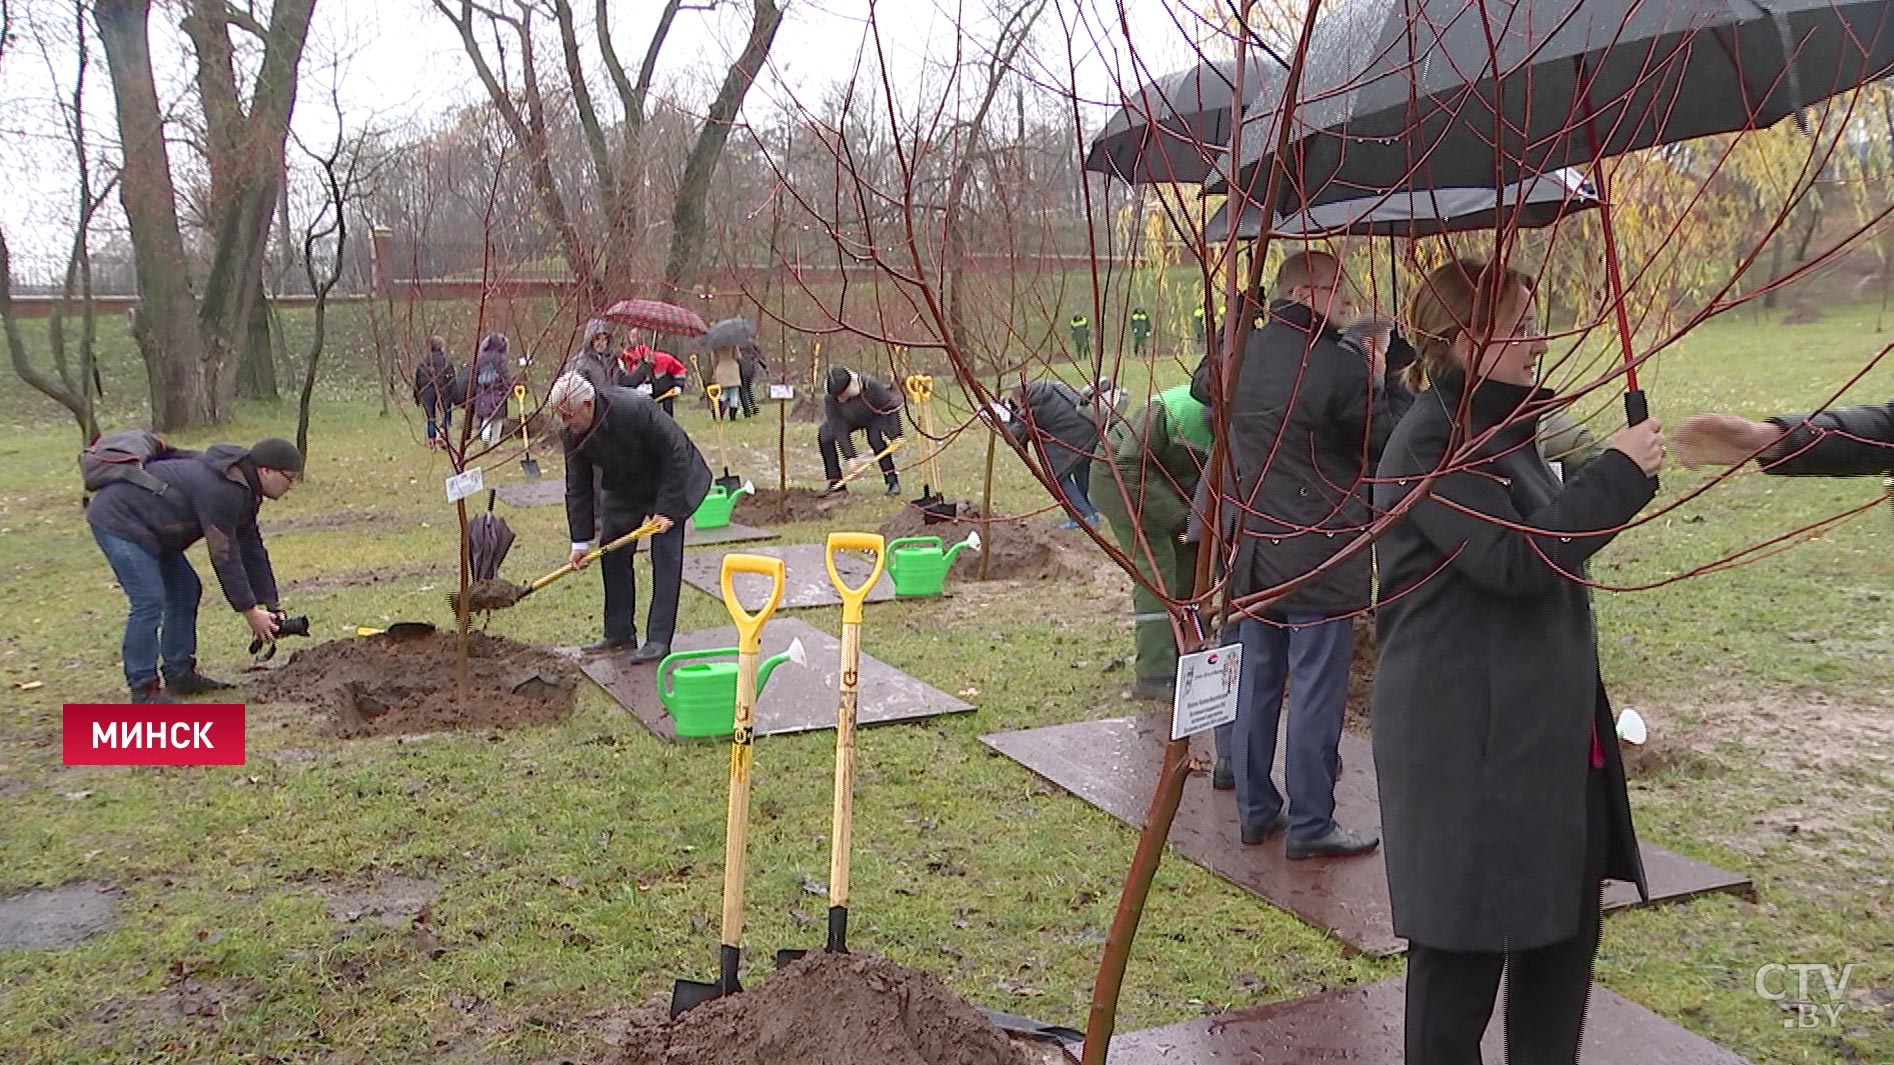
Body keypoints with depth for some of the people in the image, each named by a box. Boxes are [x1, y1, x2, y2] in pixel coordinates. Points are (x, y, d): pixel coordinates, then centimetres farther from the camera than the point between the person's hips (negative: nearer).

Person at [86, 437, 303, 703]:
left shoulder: (242, 488, 5)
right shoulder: (221, 490, -28)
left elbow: (251, 548, 8)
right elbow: (224, 555, -26)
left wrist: (271, 606, 5)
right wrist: (249, 612, -19)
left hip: (147, 526, 11)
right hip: (117, 519, -11)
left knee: (185, 591, 11)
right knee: (149, 601, -16)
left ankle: (179, 674, 19)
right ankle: (143, 689, -8)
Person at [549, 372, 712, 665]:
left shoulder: (636, 409, -35)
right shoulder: (572, 433, -16)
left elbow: (676, 454, -26)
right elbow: (577, 488, -6)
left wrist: (666, 510, -24)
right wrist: (580, 540, -7)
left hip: (669, 481, -6)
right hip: (622, 492, 6)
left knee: (666, 557, -11)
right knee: (612, 553, 2)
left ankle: (659, 640, -9)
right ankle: (619, 632, 13)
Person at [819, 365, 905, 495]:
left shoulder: (870, 386, -38)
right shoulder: (830, 400, -31)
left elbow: (891, 407, -26)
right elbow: (840, 431, -30)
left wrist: (895, 436, -26)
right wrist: (849, 457, -33)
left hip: (875, 416, -3)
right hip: (849, 420, 3)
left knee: (876, 438, -33)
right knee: (824, 434, -16)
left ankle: (893, 481, -26)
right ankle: (836, 483, -7)